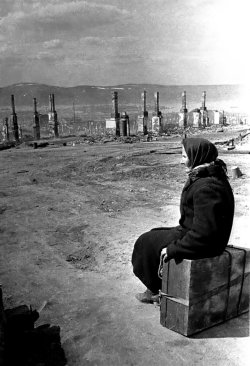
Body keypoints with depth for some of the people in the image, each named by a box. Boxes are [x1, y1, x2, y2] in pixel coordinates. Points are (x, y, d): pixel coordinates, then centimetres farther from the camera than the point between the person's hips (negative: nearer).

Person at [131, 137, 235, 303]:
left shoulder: (206, 188, -29)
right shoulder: (214, 177, 5)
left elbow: (203, 233, -31)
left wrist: (172, 249, -21)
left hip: (202, 246, -10)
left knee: (148, 242, 5)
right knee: (154, 234, 20)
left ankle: (154, 289, 27)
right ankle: (155, 289, 25)